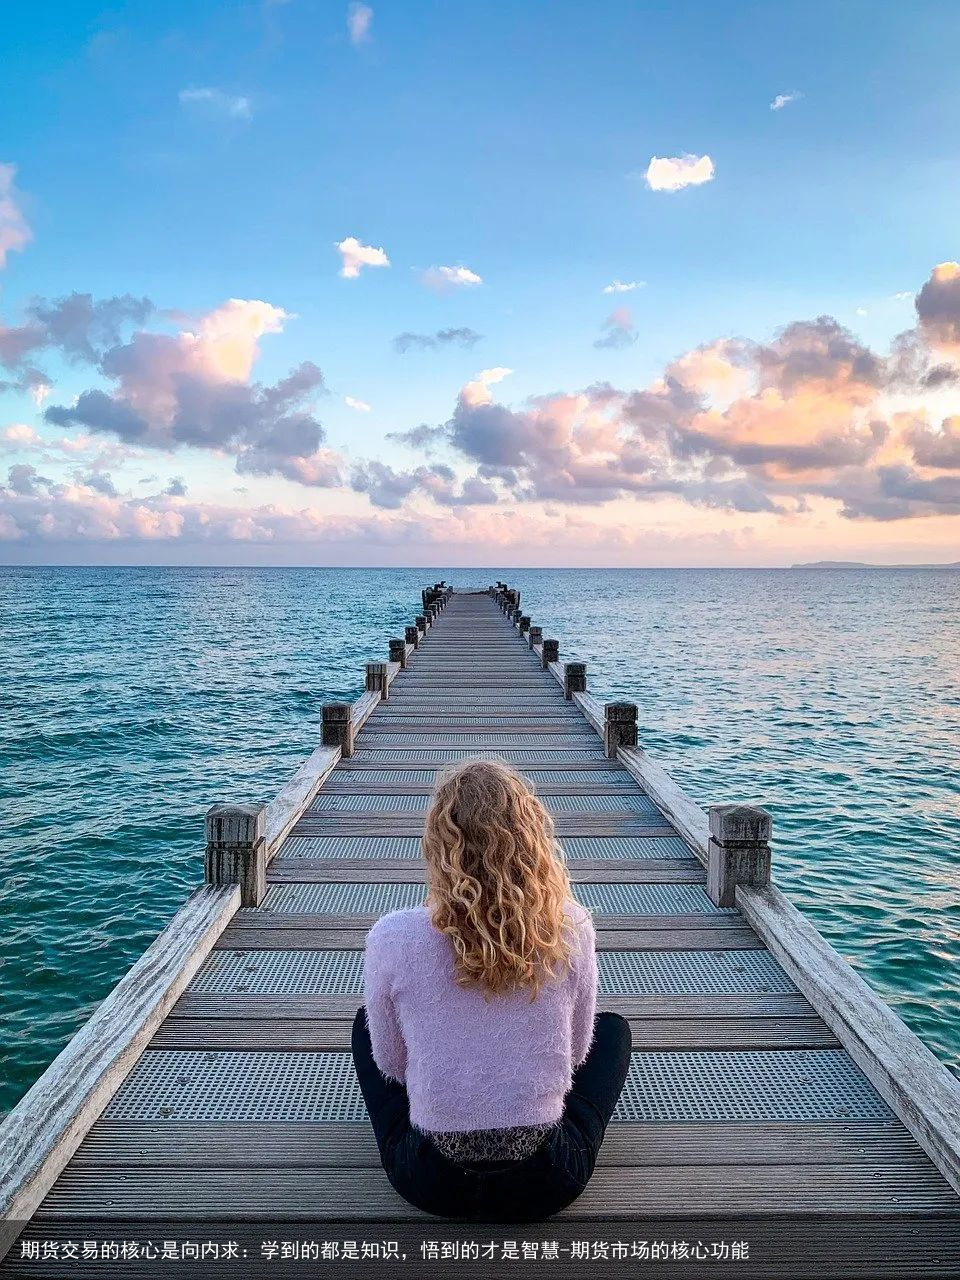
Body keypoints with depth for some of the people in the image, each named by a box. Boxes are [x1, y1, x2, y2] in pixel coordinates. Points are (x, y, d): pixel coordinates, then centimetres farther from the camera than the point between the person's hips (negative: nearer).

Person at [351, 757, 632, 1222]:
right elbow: (575, 1053, 0)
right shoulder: (572, 928, -16)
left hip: (431, 1183, 0)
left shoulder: (392, 937, -19)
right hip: (547, 1184, 1)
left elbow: (391, 1065, -2)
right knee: (614, 1027, 27)